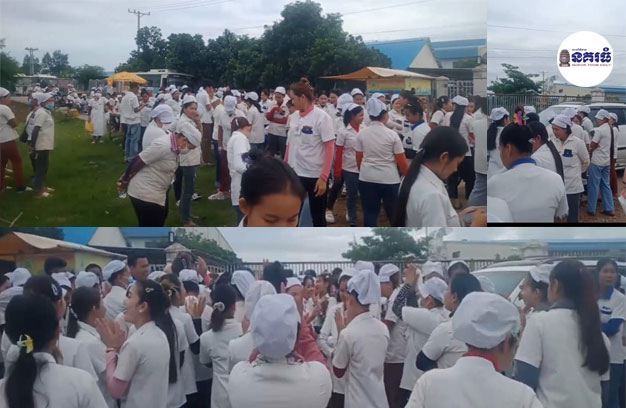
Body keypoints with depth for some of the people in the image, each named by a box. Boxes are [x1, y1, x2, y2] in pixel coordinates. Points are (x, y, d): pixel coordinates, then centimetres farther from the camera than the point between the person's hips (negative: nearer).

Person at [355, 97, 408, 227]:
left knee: (370, 214, 7)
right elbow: (401, 161, -4)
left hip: (367, 178, 2)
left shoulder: (361, 134, 0)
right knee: (394, 214, 10)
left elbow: (359, 159, 7)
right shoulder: (392, 134, -7)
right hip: (389, 179, -2)